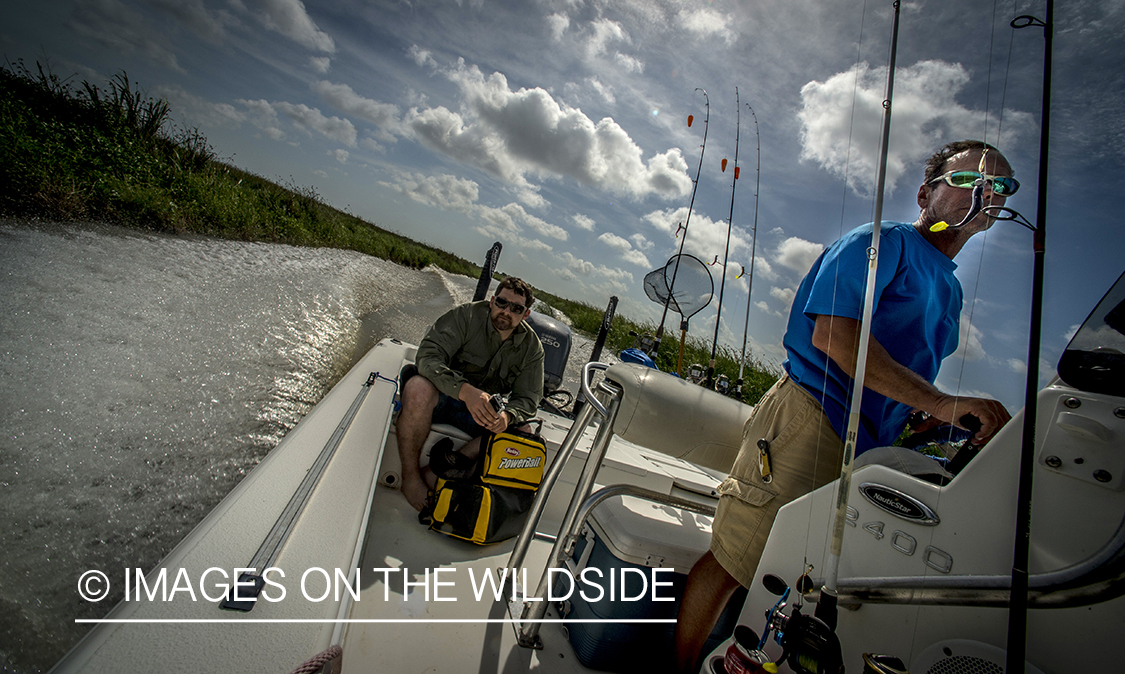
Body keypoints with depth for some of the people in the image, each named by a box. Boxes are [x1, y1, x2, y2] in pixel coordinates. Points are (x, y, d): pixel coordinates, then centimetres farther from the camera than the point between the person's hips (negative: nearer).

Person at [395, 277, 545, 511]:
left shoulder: (532, 347, -4)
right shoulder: (467, 316, -15)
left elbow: (527, 398, -5)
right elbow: (428, 356, -26)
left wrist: (508, 415, -30)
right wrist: (465, 390, -43)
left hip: (483, 409, 4)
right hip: (441, 396, -3)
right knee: (419, 387, -36)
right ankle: (410, 476, -16)